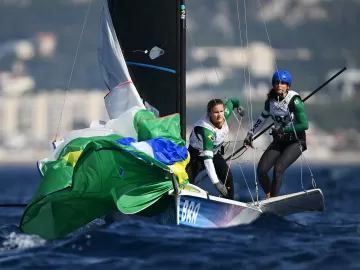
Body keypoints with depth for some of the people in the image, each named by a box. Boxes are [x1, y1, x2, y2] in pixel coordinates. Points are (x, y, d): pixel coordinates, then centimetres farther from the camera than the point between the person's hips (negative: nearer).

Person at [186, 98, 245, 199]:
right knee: (187, 182, -20)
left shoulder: (224, 114, -22)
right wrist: (216, 182, -51)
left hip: (214, 152, 6)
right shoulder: (206, 130, -40)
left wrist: (238, 105, -18)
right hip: (197, 155, -6)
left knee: (228, 178, -8)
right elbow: (207, 158, -45)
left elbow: (232, 101, 3)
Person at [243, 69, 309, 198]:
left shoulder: (294, 101, -17)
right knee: (261, 170, -8)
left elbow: (304, 125, -19)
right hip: (279, 141, 6)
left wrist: (284, 129, -21)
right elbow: (262, 118, 19)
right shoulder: (270, 101, 0)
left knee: (278, 169, -26)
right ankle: (269, 197, 14)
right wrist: (251, 134, 18)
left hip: (296, 141, -6)